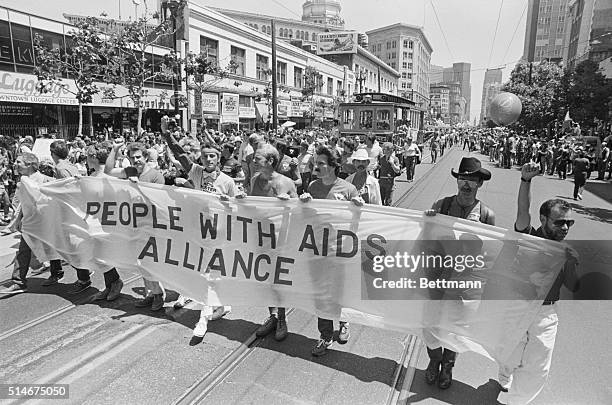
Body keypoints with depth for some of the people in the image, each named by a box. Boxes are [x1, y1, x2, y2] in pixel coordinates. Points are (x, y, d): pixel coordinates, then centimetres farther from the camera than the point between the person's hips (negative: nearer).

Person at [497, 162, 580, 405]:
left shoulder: (566, 253, -2)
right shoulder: (528, 238, -13)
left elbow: (574, 288, 1)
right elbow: (523, 211, -31)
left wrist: (572, 264, -18)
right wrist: (526, 180, -45)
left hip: (545, 316, 4)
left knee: (537, 370, 13)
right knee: (510, 359, 16)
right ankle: (506, 382, 48)